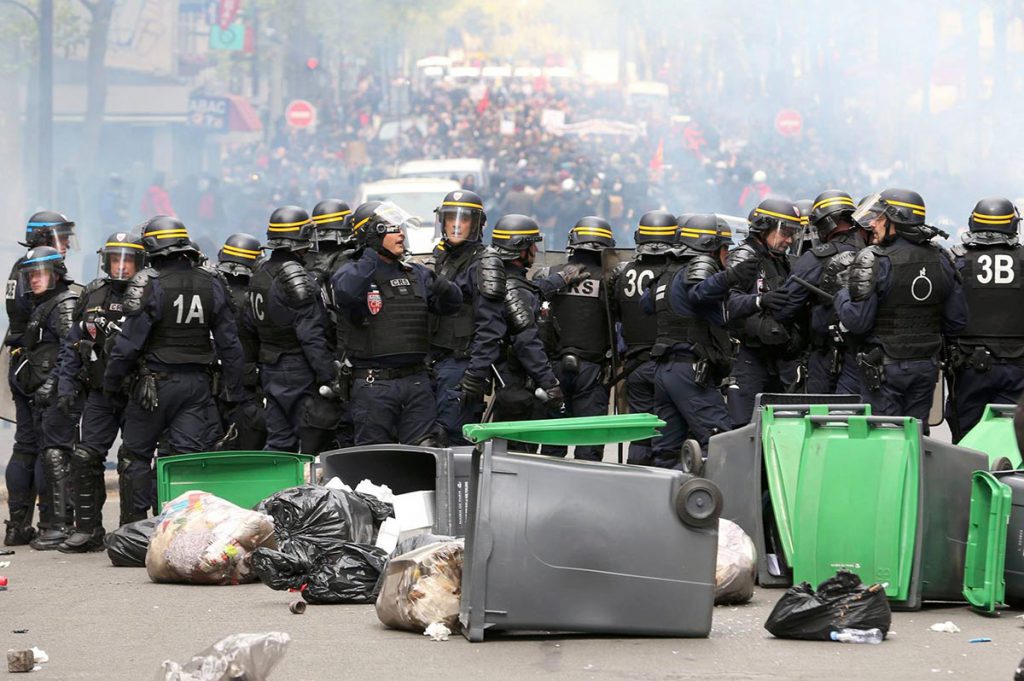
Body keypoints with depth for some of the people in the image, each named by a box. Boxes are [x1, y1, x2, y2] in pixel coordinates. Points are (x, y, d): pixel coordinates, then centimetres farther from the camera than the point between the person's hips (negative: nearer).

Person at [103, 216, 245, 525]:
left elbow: (129, 342, -12)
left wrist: (111, 383, 1)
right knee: (188, 456, 3)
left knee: (135, 455, 8)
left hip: (156, 383, -4)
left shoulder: (147, 284, -12)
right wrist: (235, 392, 12)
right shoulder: (211, 283, 3)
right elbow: (229, 343, 6)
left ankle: (135, 526, 9)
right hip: (198, 382, 4)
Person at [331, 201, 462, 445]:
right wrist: (372, 255, -24)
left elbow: (452, 304, 13)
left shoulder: (416, 273, 14)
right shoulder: (354, 272, -2)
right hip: (373, 383, -5)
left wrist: (440, 286, -9)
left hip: (416, 379, 5)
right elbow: (347, 292, -26)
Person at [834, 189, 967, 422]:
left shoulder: (873, 261, -14)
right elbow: (957, 321, 6)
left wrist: (841, 297, 2)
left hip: (885, 367, -5)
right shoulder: (941, 259, 3)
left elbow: (856, 321, -17)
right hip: (927, 367, 5)